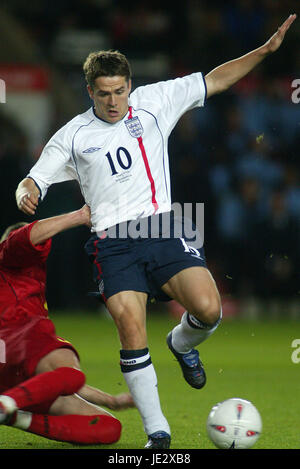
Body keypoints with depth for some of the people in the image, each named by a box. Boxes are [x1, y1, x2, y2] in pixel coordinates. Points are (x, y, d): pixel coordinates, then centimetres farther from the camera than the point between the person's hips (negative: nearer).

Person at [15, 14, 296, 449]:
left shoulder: (153, 102, 10)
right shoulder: (73, 135, 9)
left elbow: (214, 81, 15)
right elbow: (34, 181, 12)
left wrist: (264, 50, 8)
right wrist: (26, 194, -13)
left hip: (162, 229, 1)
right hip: (113, 242, -1)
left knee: (208, 309, -18)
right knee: (131, 330, -17)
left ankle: (182, 343, 20)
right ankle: (157, 431, -7)